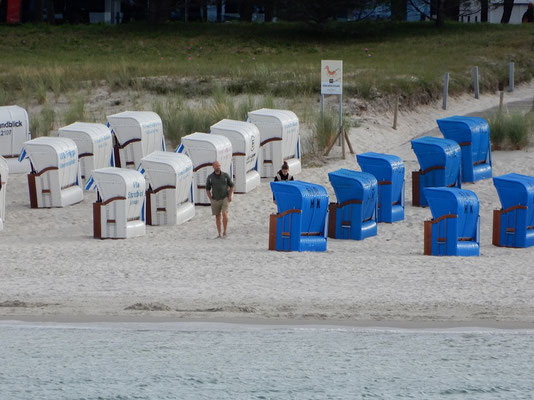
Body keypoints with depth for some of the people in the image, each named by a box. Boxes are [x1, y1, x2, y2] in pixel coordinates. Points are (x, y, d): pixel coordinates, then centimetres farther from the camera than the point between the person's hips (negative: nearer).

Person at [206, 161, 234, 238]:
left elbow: (231, 186, 7)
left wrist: (230, 196, -4)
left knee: (224, 214, -18)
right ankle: (219, 234, 14)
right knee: (217, 217, 6)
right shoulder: (210, 177, -2)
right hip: (215, 199, 2)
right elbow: (207, 189, 7)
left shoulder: (225, 175, -3)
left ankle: (224, 232, -7)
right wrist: (211, 200, -1)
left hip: (225, 199, -2)